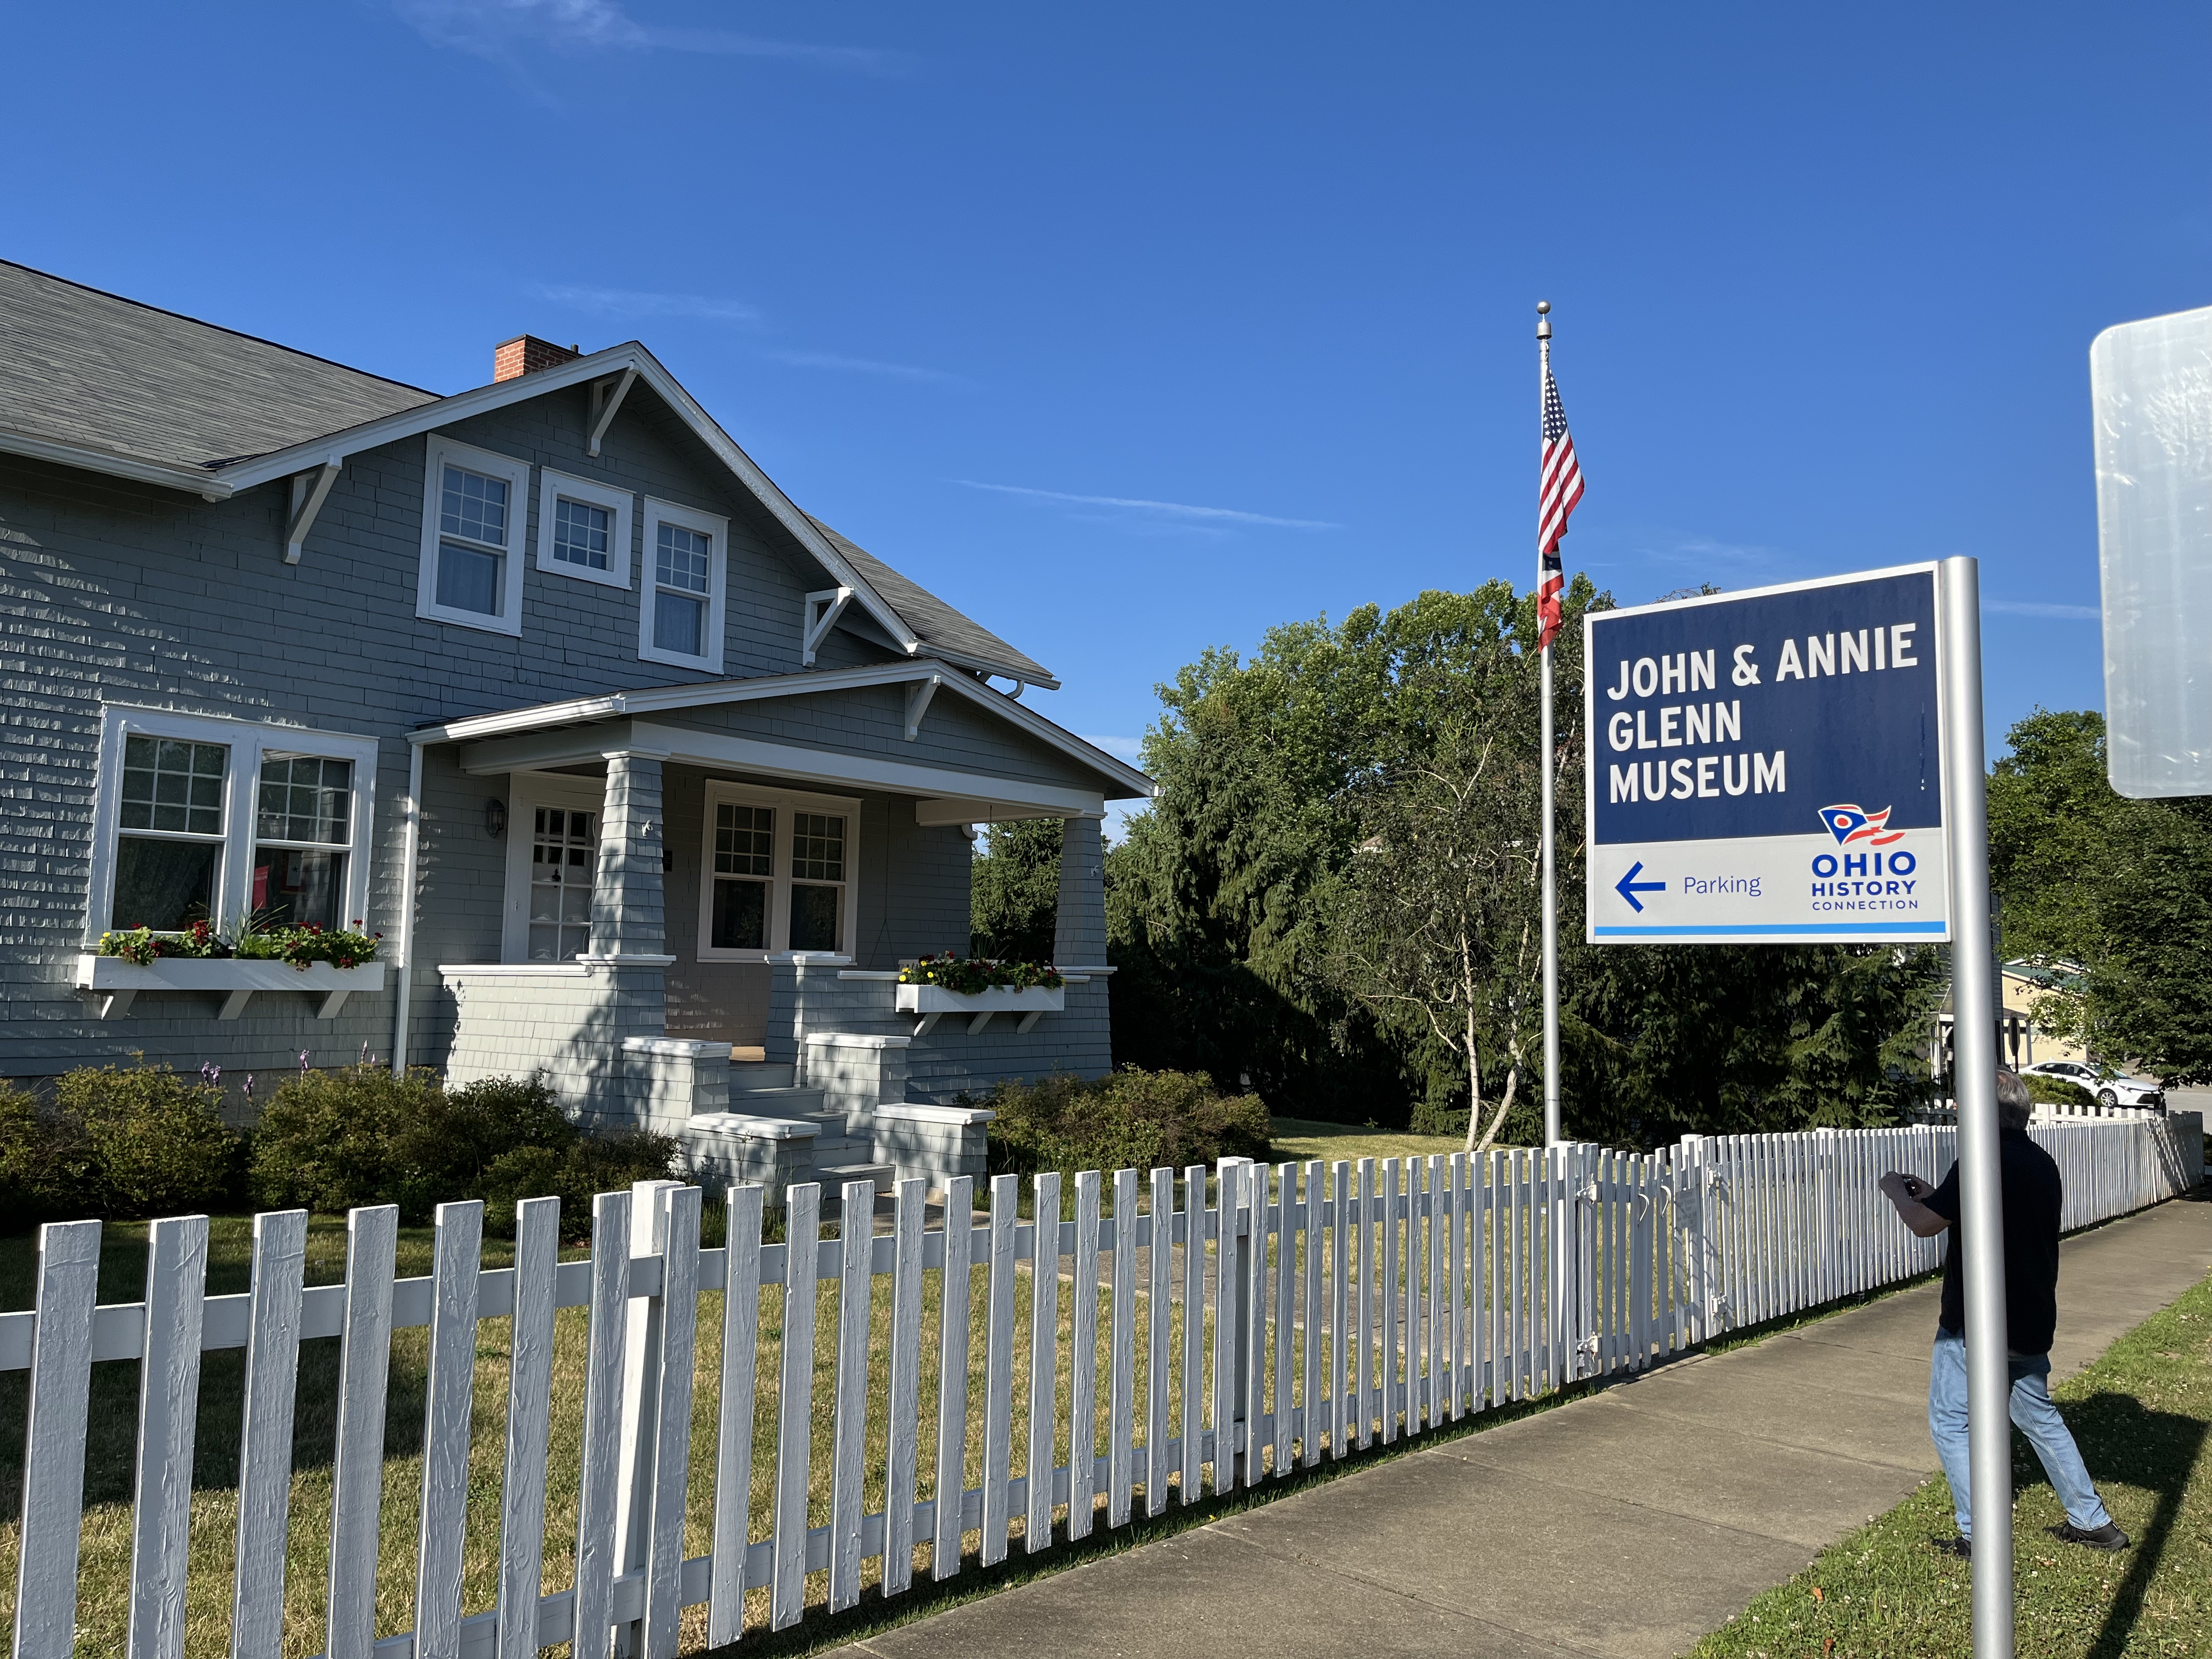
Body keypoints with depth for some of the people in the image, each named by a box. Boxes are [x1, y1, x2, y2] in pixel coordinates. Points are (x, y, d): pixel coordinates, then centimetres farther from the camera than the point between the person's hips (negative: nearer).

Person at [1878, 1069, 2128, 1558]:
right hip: (2032, 1321, 8)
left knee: (1951, 1424, 4)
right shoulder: (2042, 1164, 7)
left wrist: (1897, 1192, 2)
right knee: (2040, 1417, 24)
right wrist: (1932, 1196, 18)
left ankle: (1978, 1537, 6)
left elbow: (1925, 1224, -17)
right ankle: (2093, 1522, 29)